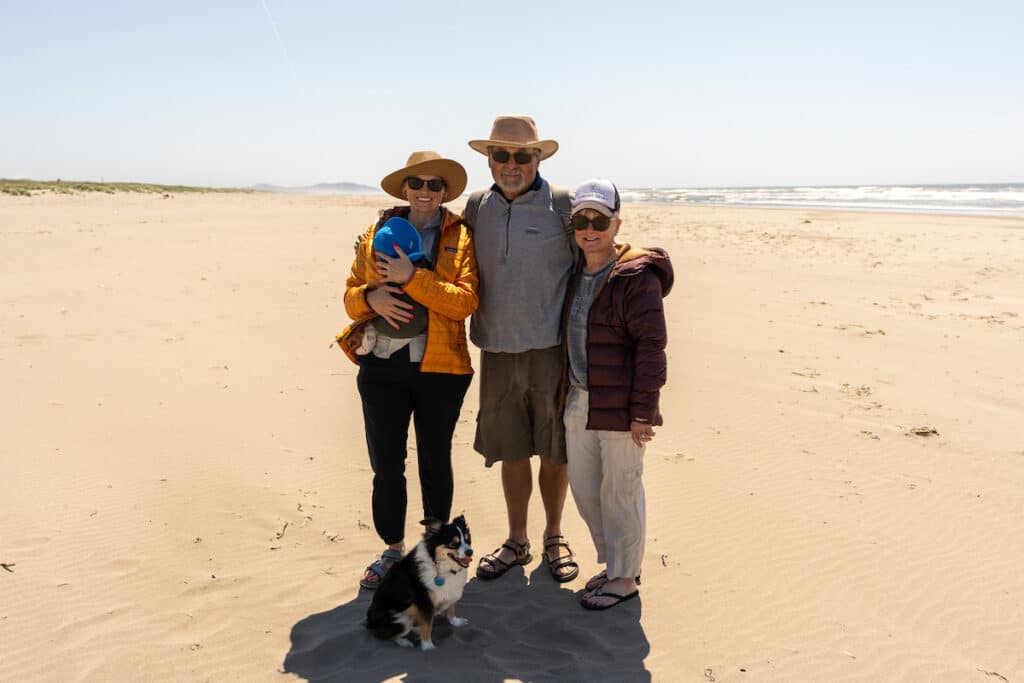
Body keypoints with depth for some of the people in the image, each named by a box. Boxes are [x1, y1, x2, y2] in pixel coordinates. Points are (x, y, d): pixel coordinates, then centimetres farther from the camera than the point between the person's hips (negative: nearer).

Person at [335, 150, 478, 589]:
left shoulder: (460, 237, 0)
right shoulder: (379, 233, 9)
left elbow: (466, 300, -12)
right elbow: (351, 294, 8)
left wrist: (412, 278, -20)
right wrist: (370, 297, -14)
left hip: (439, 367, -2)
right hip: (382, 364, 2)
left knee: (434, 459, 12)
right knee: (385, 463, 6)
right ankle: (393, 550, 24)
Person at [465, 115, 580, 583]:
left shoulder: (563, 204, -4)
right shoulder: (477, 206, 8)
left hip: (552, 350, -3)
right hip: (497, 351, 3)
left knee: (554, 452, 9)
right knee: (511, 451, 13)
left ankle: (555, 538, 30)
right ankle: (516, 542, 30)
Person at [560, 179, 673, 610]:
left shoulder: (637, 277, -14)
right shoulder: (574, 274, 10)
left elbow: (651, 346, -16)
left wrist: (643, 412, -18)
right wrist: (566, 393, 17)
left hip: (619, 407, -8)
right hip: (578, 402, 8)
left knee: (619, 491, 5)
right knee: (583, 487, 16)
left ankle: (625, 578, 23)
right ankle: (614, 563, 35)